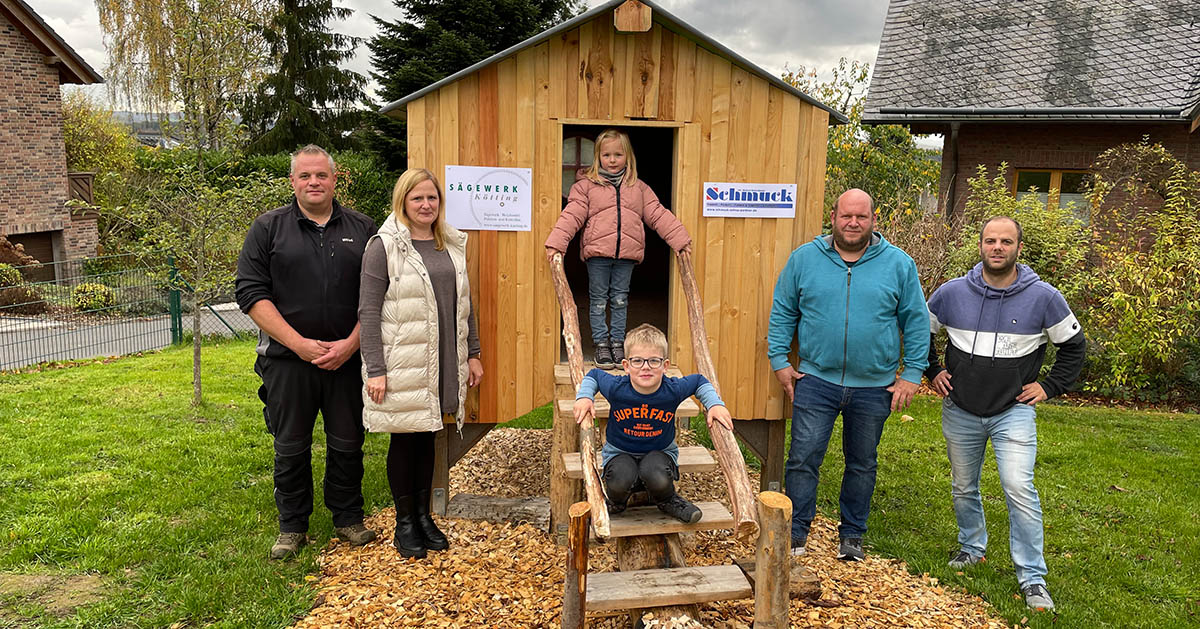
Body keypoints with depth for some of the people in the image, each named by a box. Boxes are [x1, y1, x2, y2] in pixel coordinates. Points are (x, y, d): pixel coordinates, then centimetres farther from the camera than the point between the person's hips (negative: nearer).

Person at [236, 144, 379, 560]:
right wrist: (300, 344, -12)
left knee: (347, 443, 9)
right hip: (287, 359, -1)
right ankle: (292, 526, 24)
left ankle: (348, 518, 27)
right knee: (290, 448, 9)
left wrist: (351, 344, -9)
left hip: (348, 358, 1)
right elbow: (251, 293, -4)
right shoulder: (268, 228, 3)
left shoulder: (362, 230, 7)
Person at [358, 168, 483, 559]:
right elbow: (368, 312, -10)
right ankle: (404, 523, 20)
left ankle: (423, 515, 27)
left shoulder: (453, 245, 11)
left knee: (427, 436, 14)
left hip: (443, 362, 5)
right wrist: (375, 370, -14)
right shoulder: (384, 247, -7)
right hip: (401, 364, -5)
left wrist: (472, 354, 14)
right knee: (404, 438, 5)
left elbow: (463, 303, 17)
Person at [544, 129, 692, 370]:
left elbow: (658, 215, 8)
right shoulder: (586, 185, 3)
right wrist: (555, 243, -16)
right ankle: (601, 344, 16)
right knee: (598, 301, 6)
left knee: (620, 301, 10)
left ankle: (617, 343, 20)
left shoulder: (638, 187, 11)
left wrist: (681, 239, 1)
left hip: (626, 254, 2)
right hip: (597, 252, -2)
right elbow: (572, 215, -4)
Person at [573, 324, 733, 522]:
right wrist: (584, 397, -10)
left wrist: (715, 404, -6)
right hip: (620, 453, 0)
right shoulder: (615, 388, -19)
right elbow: (593, 375, 3)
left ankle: (667, 501, 4)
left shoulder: (673, 390, -17)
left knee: (658, 479, -34)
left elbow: (699, 381, 5)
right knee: (621, 480, -34)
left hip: (660, 452, 0)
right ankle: (615, 501, 6)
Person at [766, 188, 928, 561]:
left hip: (874, 387, 1)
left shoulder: (899, 264, 0)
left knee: (862, 464, 14)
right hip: (815, 381, -1)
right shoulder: (804, 259, 1)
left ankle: (852, 535, 30)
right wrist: (779, 361, 0)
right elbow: (782, 313, 6)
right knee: (803, 459, 0)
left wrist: (912, 374, 0)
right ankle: (796, 534, 15)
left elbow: (916, 322, 4)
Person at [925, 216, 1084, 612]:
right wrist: (932, 372, 6)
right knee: (963, 489, 15)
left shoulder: (1043, 297, -7)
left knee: (1020, 490, -12)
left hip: (1014, 412, -2)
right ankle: (972, 547, 38)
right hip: (960, 412, 2)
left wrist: (1049, 387, 1)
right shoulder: (952, 293, -5)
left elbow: (1074, 346, 8)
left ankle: (1033, 579, 0)